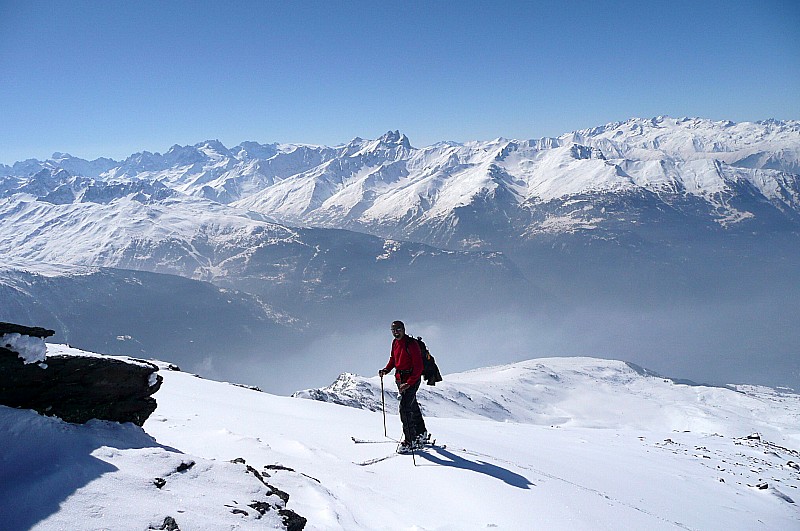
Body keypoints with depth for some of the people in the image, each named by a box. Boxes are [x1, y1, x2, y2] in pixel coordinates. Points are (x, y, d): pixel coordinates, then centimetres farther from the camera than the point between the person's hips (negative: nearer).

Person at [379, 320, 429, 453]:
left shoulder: (411, 344, -19)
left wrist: (409, 383, -27)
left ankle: (409, 441, -10)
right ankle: (422, 434, 35)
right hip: (400, 379, 8)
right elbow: (393, 359, 19)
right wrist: (386, 369, -1)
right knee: (413, 407, 19)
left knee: (405, 408, -16)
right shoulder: (395, 343, 6)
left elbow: (418, 367, -22)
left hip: (412, 379, -8)